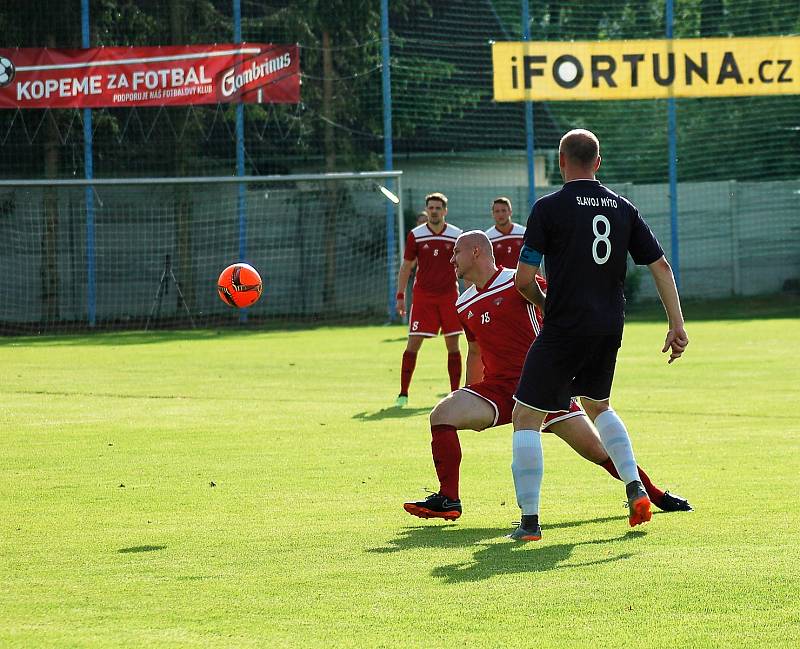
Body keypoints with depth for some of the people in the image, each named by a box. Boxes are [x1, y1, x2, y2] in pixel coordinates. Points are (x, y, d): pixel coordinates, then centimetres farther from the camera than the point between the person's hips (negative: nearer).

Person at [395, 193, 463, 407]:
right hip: (422, 295, -1)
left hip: (449, 295, 1)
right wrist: (400, 295, 2)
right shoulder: (415, 235, 2)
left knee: (452, 344, 2)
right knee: (413, 342, -6)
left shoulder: (456, 235, 2)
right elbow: (406, 266, 7)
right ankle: (403, 393, -2)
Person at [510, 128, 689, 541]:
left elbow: (523, 279, -9)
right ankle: (635, 489, 18)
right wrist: (677, 324, 6)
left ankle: (529, 520, -5)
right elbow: (660, 266, 4)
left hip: (564, 331, -6)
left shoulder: (548, 208, -8)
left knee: (525, 417, 2)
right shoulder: (622, 208, 7)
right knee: (598, 406, 30)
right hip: (609, 329, 6)